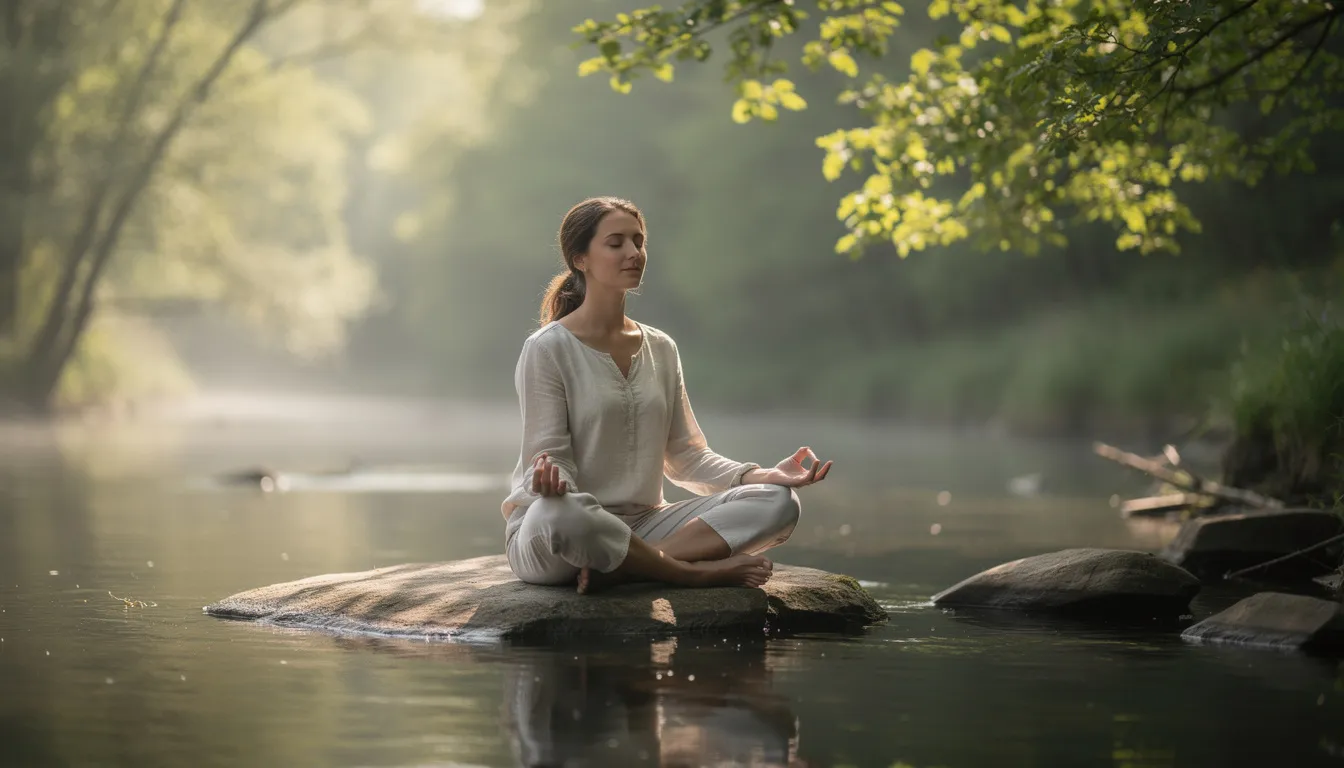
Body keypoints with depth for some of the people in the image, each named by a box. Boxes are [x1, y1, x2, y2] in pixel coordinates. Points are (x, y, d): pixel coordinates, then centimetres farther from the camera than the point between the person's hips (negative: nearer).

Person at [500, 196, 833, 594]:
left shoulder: (661, 350, 13)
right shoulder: (547, 349, -6)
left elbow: (686, 456, 12)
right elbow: (549, 456, -10)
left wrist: (762, 476, -5)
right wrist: (548, 474, -35)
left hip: (641, 526, 6)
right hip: (546, 532, -6)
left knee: (777, 502, -14)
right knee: (559, 511, -44)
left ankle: (620, 568, -27)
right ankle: (697, 571, -22)